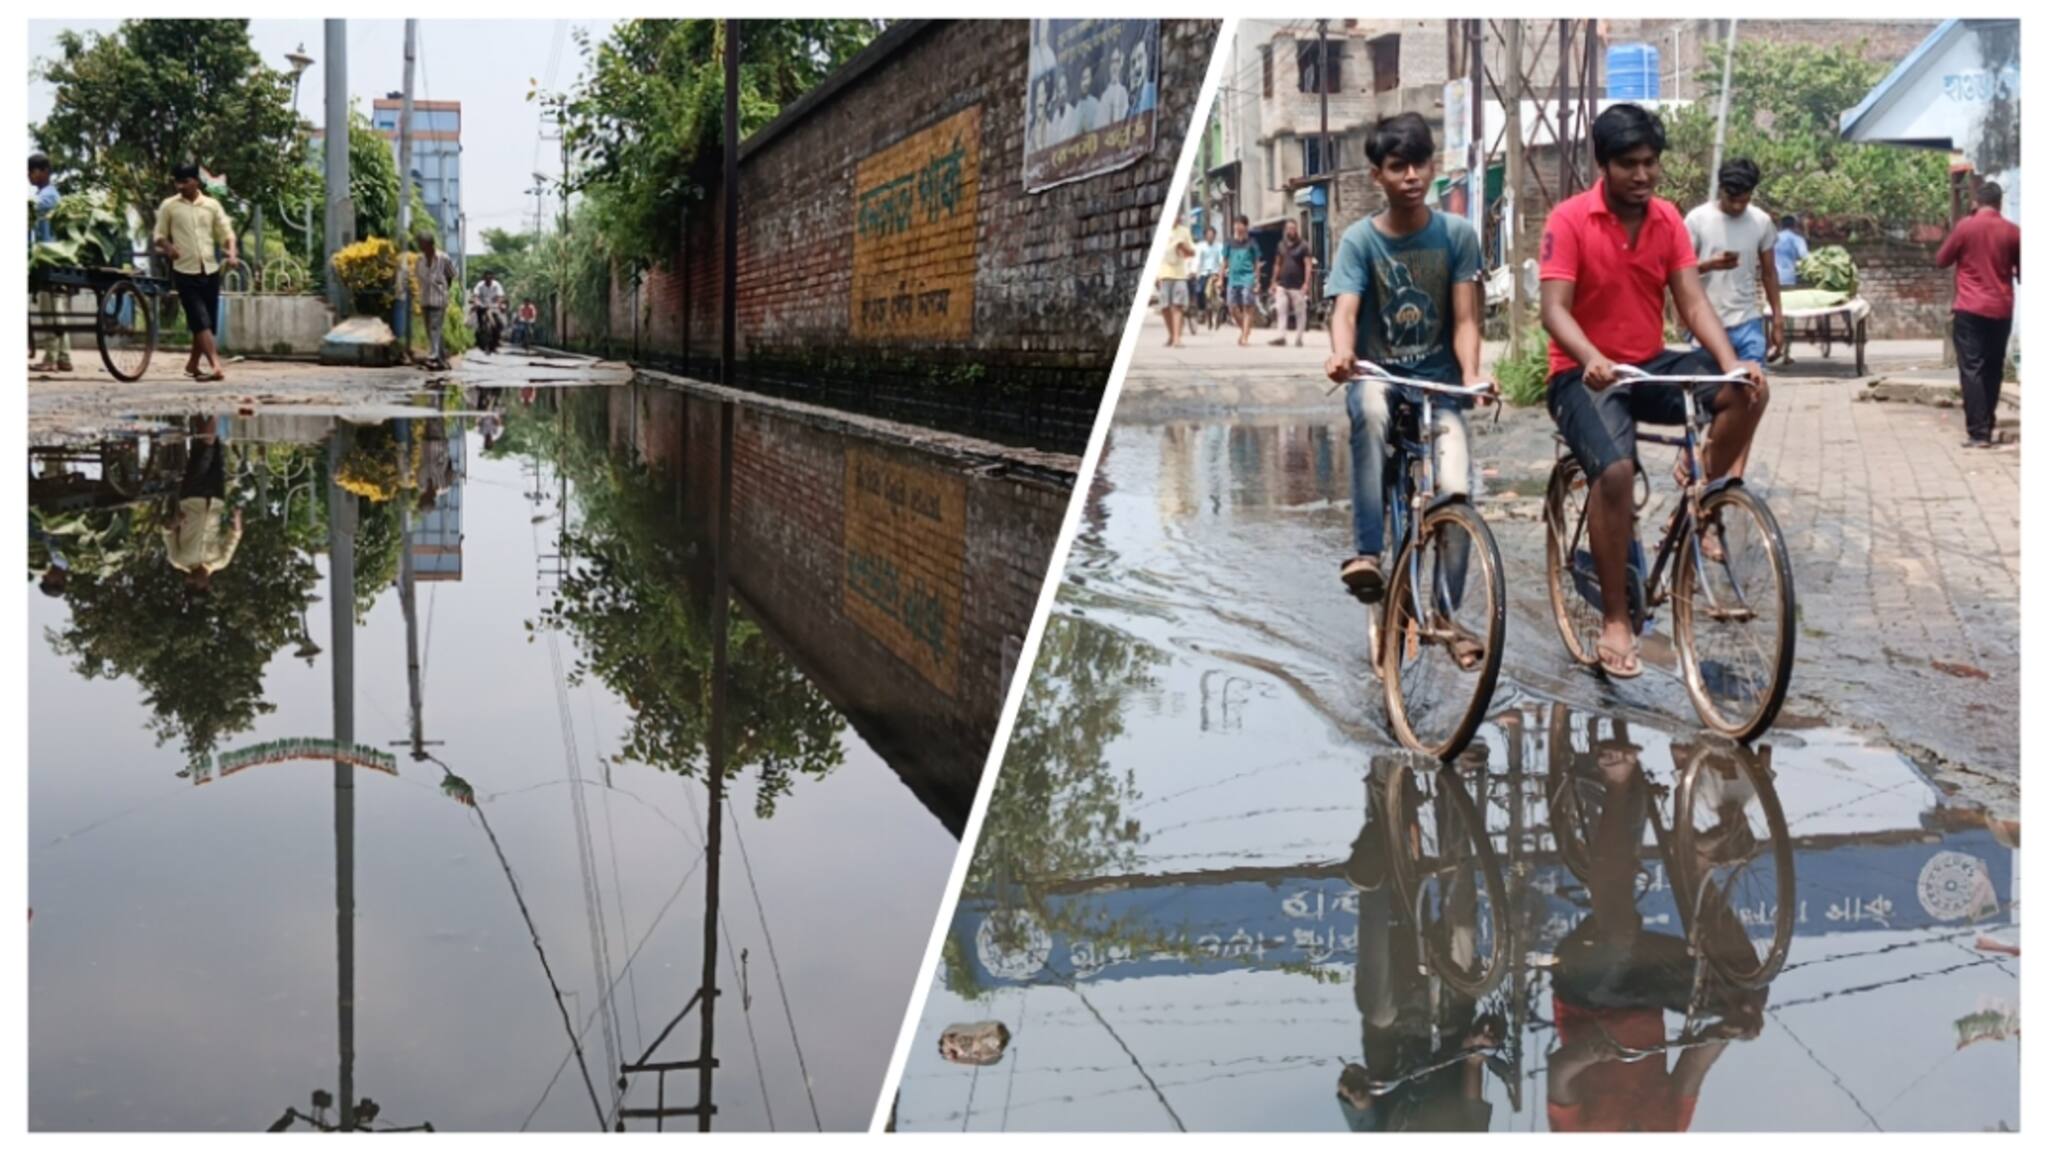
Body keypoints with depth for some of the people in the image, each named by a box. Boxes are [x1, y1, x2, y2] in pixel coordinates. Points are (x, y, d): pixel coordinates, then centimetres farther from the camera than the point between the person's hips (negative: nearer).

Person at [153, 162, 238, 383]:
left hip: (210, 270, 3)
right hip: (185, 272, -3)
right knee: (201, 321, -13)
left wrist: (231, 254, -11)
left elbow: (226, 233, 8)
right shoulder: (168, 206, 3)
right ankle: (215, 366, -22)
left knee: (206, 322, 9)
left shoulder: (212, 205, 7)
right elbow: (159, 236, 7)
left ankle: (192, 364, 27)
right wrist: (168, 246, -15)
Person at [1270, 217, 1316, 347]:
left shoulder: (1303, 245, -4)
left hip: (1297, 286, -5)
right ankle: (1281, 337, -6)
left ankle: (1298, 338, 6)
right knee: (1281, 311, -4)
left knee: (1300, 312, 1)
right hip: (1282, 285, 5)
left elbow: (1308, 265, -9)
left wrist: (1306, 283, -18)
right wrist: (1274, 282, 15)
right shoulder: (1281, 245, 14)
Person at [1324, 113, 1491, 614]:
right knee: (1372, 407, -39)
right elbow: (1345, 310, -17)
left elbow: (1465, 318, -6)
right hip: (1377, 377, -1)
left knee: (1455, 491, -20)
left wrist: (1471, 375, -26)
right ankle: (1365, 552, -34)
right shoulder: (1359, 240, -3)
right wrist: (1341, 354, -40)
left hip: (1437, 385, 1)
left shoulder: (1457, 234, -1)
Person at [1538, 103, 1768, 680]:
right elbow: (1554, 310, -20)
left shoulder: (1668, 221, 2)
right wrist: (1591, 359, -40)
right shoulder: (1570, 220, -12)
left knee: (1747, 390, -19)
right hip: (1584, 374, -5)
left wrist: (1731, 362, -24)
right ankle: (1615, 620, -17)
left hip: (1649, 367, 5)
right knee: (1616, 470, -30)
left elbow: (1693, 302, -5)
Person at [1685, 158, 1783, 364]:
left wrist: (1778, 321, 8)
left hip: (1748, 325, 2)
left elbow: (1769, 273, 11)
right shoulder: (1697, 219, -4)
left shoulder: (1762, 222, 4)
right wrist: (1710, 264, -24)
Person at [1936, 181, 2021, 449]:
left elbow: (1941, 261, 4)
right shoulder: (2012, 231, 2)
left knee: (1972, 370, -5)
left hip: (1970, 309, -3)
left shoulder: (1966, 226, -5)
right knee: (1993, 370, 14)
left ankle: (1979, 433, -12)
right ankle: (1988, 427, 19)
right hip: (2001, 310, 3)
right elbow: (2022, 272, 11)